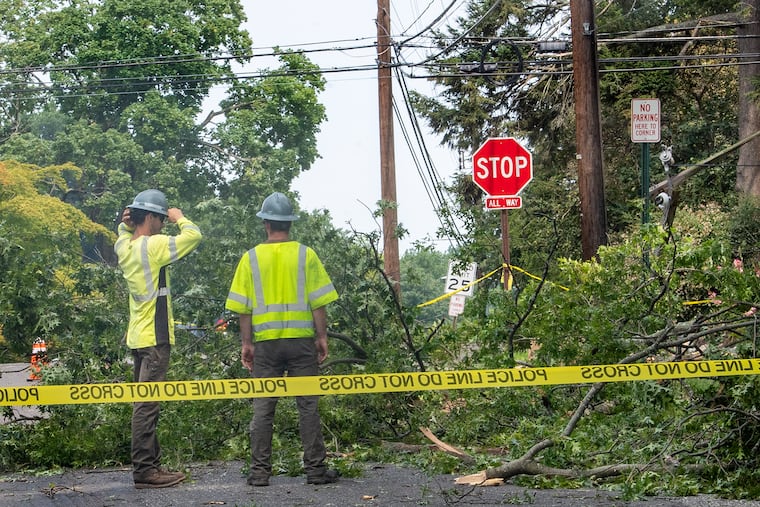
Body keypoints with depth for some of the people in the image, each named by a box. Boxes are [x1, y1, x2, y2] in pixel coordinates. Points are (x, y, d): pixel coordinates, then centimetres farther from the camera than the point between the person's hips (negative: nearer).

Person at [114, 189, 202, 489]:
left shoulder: (125, 247, 9)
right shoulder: (153, 246, -15)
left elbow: (125, 235, 34)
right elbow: (194, 236, -17)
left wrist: (126, 223, 11)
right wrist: (179, 218, 2)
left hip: (138, 337, 9)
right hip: (154, 337, -9)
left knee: (146, 404, 11)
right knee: (147, 405, -9)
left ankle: (150, 465, 15)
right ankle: (144, 470, -9)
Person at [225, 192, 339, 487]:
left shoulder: (251, 258, 1)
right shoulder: (305, 255, -1)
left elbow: (243, 307, 1)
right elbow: (318, 301, -3)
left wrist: (246, 342, 6)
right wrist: (322, 336, 4)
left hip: (266, 341, 1)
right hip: (302, 340, -1)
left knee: (263, 408, 6)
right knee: (308, 405, 4)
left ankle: (260, 471, 7)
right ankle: (315, 468, 5)